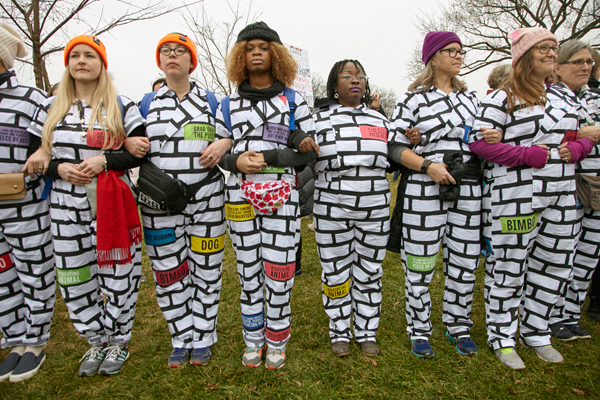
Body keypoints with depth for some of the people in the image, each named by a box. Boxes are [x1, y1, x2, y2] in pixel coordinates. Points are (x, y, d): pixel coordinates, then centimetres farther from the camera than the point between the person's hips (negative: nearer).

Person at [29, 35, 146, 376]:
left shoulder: (121, 105, 3)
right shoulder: (51, 108, 11)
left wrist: (104, 160, -17)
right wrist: (59, 168, -8)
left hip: (112, 204, -3)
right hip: (66, 204, 4)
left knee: (118, 276, 3)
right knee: (74, 278, 8)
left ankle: (119, 341, 26)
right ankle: (97, 341, 30)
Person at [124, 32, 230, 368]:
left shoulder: (212, 101, 7)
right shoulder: (147, 103, 11)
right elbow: (128, 141, 18)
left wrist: (224, 144, -11)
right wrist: (129, 143, -5)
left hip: (207, 201, -1)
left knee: (206, 270, 7)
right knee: (168, 274, 7)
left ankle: (203, 338, 26)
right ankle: (181, 339, 28)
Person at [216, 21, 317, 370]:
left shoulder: (294, 100, 7)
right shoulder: (229, 105, 13)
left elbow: (311, 151, 2)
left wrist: (271, 157, -13)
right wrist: (237, 161, -9)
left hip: (282, 198, -2)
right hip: (241, 198, 2)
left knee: (279, 272, 1)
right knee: (248, 270, 9)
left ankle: (277, 341, 22)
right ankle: (253, 340, 27)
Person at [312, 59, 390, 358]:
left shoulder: (380, 120, 13)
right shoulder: (318, 118, 4)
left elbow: (390, 161, 20)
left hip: (375, 210, 3)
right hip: (332, 209, -2)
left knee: (369, 273, 11)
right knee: (335, 272, 7)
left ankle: (366, 333, 28)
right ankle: (339, 332, 27)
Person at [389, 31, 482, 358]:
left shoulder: (470, 97, 19)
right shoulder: (414, 99, 2)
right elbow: (395, 146, -4)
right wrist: (427, 165, -17)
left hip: (468, 191, 5)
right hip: (425, 192, -5)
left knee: (465, 262, 10)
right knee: (420, 264, 1)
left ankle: (458, 326, 30)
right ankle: (419, 330, 20)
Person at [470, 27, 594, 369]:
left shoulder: (564, 96, 18)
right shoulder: (503, 98, -5)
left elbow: (586, 136, 23)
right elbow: (480, 142, -13)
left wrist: (575, 148, -1)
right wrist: (530, 154, -18)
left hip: (562, 194, 8)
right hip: (516, 195, -7)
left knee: (555, 265, 13)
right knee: (509, 265, 0)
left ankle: (536, 332, 32)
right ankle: (502, 337, 18)